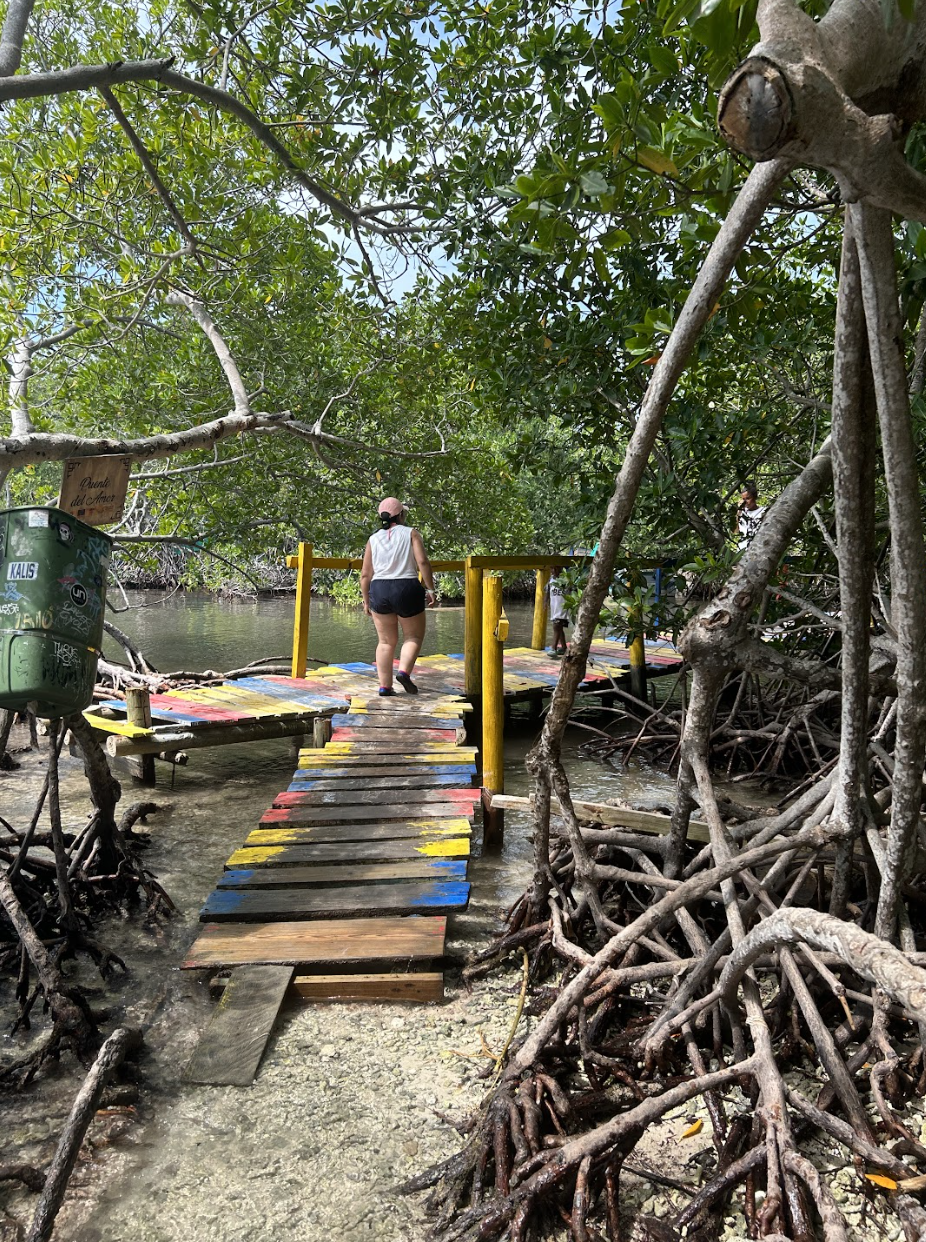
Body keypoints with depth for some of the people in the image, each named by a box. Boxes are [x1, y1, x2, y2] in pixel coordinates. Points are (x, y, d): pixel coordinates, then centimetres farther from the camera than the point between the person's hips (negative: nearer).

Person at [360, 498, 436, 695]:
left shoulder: (373, 539, 9)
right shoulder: (410, 534, 1)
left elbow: (365, 575, 7)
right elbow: (423, 562, -11)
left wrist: (366, 601, 15)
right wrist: (430, 589, -7)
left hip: (379, 591, 3)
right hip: (407, 590, -3)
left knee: (386, 641, 12)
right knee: (413, 637, 11)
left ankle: (384, 685, 9)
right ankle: (404, 671, -11)